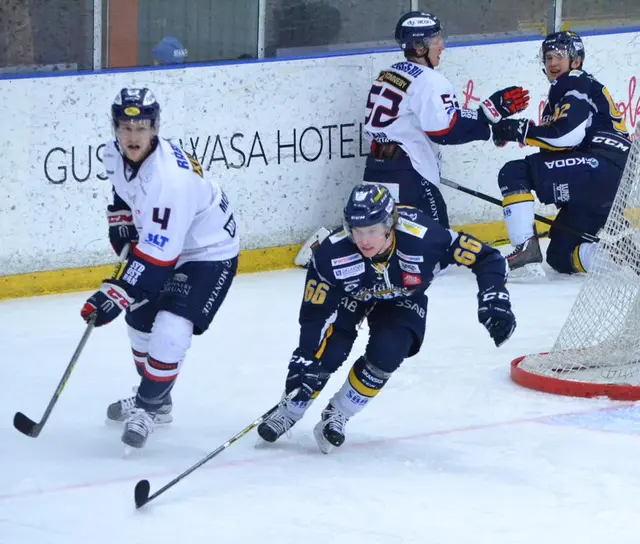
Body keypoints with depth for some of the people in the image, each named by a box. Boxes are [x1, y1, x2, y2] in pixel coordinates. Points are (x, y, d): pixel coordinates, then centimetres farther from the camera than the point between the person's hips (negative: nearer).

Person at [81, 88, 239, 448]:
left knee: (170, 331, -21)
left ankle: (147, 408, -2)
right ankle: (154, 399, 38)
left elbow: (157, 255, -37)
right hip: (160, 242, 9)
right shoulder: (116, 156, -12)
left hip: (211, 253, -9)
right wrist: (121, 221, 4)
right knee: (140, 321, 18)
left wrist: (116, 295, -37)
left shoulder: (171, 177, -38)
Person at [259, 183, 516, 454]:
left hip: (402, 299, 0)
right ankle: (288, 411, 10)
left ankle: (337, 414, 3)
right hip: (348, 295, 0)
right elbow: (314, 313, -26)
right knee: (329, 353, -18)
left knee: (386, 354, -22)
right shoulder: (332, 254, -36)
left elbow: (485, 257, -31)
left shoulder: (423, 237, -40)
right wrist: (304, 360, -33)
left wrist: (494, 302, -41)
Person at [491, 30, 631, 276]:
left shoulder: (578, 84, -2)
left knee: (514, 173, -11)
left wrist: (519, 130, -12)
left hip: (602, 170, -11)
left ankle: (526, 251, -20)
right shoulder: (561, 92, 30)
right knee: (560, 257, 14)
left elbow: (567, 135, -18)